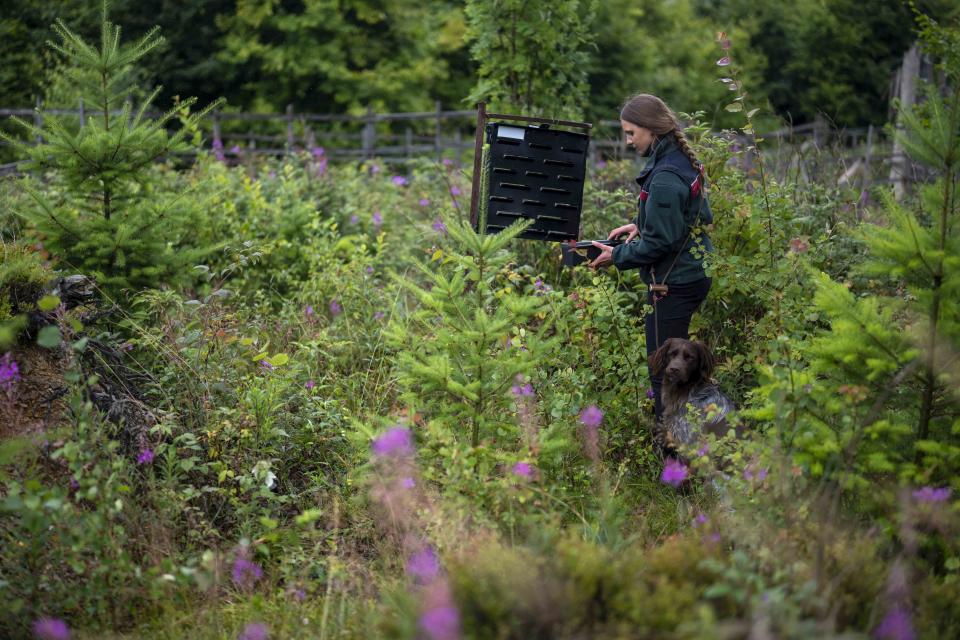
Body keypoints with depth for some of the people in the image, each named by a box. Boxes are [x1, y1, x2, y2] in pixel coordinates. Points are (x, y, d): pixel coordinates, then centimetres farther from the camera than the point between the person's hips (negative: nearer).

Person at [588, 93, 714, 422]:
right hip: (692, 275, 10)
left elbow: (660, 242, -22)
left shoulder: (665, 178, -23)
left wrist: (617, 256, -10)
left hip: (673, 283, -10)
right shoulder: (683, 161, 7)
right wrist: (641, 226, 11)